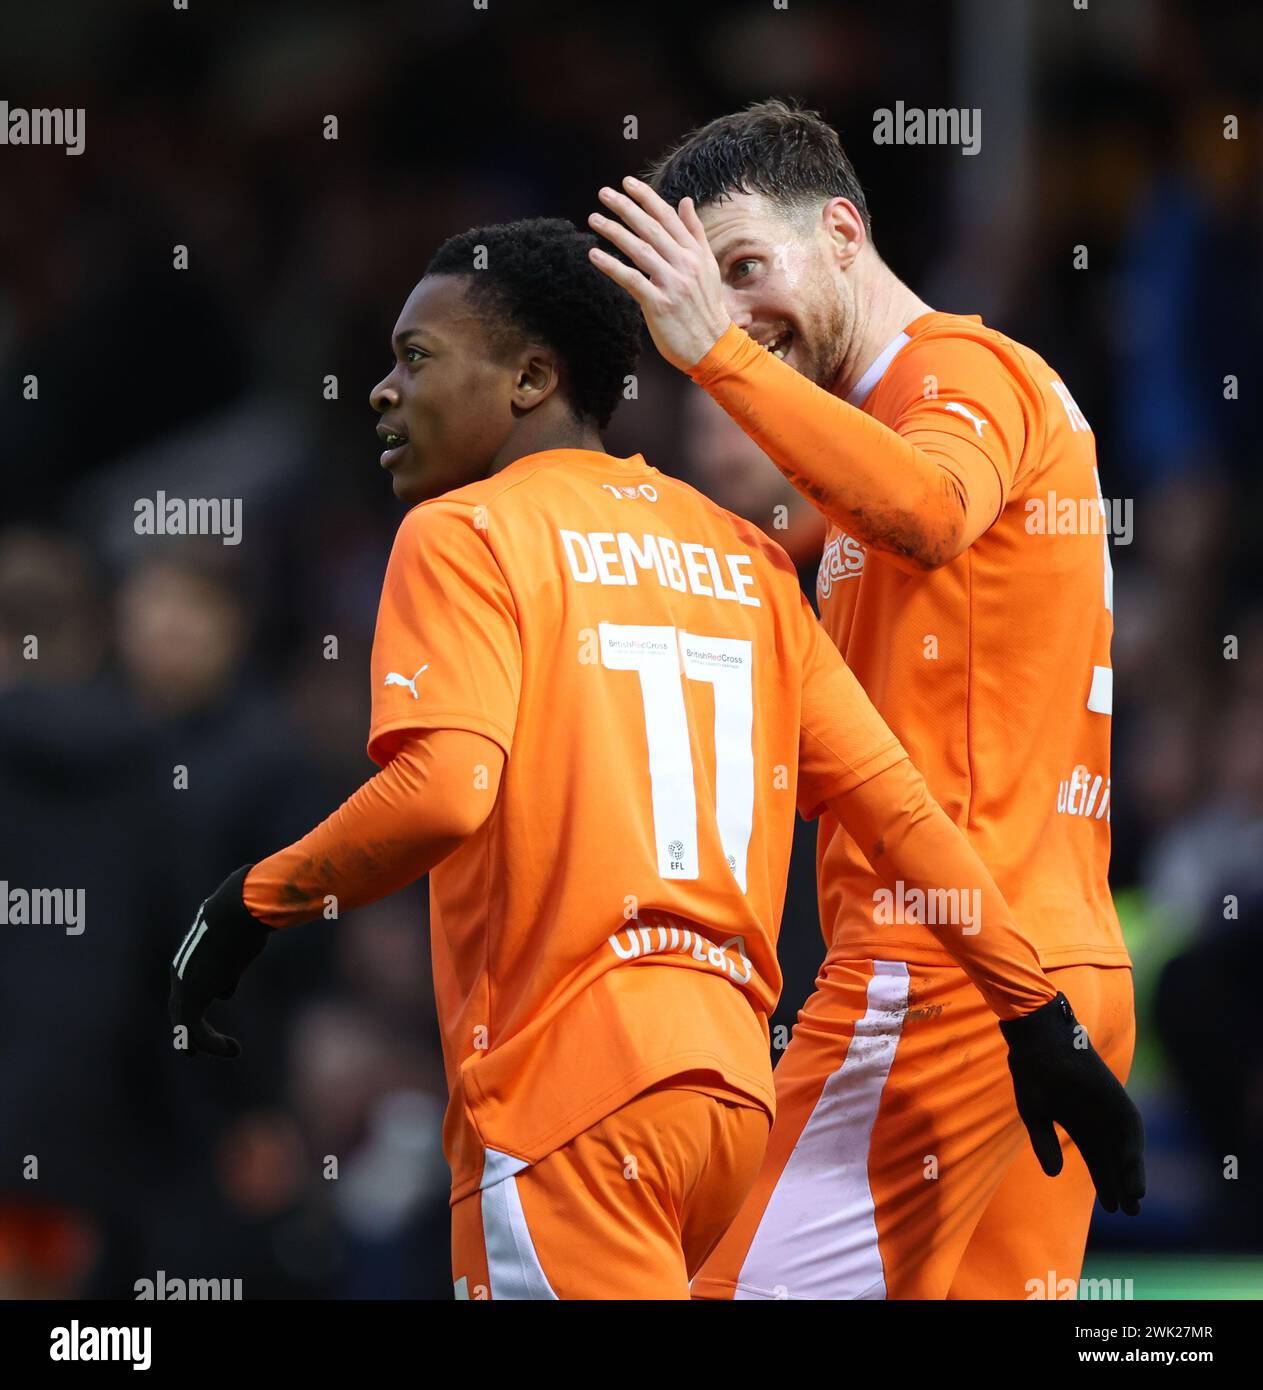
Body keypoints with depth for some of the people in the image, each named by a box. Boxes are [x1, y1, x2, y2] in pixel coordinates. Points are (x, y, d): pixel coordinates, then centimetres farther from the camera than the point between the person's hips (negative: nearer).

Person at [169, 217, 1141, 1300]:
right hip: (730, 1079, 7)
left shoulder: (462, 534, -1)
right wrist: (1039, 1019, 16)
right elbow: (895, 806, 13)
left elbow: (441, 792, -17)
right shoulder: (742, 554, 18)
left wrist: (253, 905, -5)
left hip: (568, 1088, -7)